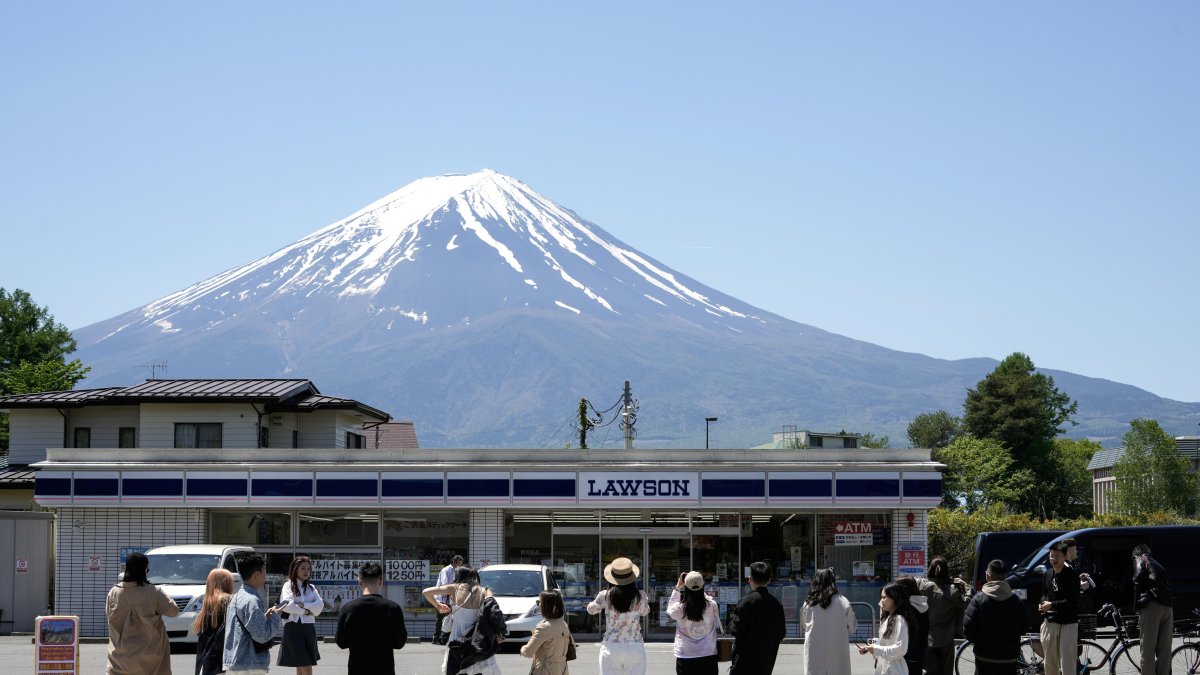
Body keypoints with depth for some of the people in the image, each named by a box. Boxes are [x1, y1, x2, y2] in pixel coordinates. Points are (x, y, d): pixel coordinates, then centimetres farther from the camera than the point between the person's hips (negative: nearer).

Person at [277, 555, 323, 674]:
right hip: (294, 628, -6)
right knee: (306, 669, -11)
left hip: (309, 629, 6)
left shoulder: (311, 588, 14)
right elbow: (287, 605, -17)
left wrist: (302, 605, -13)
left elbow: (320, 605, -1)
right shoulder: (289, 585, -1)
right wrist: (306, 611, -8)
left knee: (301, 669, 9)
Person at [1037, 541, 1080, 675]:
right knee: (1050, 661, 12)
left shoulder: (1072, 575, -9)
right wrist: (1043, 603, 0)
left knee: (1067, 663, -9)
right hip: (1050, 622, 6)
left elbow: (1073, 601, -15)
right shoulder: (1047, 574, 10)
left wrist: (1052, 605, -18)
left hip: (1068, 623, -6)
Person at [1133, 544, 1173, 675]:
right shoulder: (1157, 564, 31)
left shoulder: (1140, 560, 11)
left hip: (1152, 606, -6)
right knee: (1165, 650, 7)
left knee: (1148, 650, -6)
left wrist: (1137, 606, -4)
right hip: (1168, 608, 6)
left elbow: (1138, 581, -7)